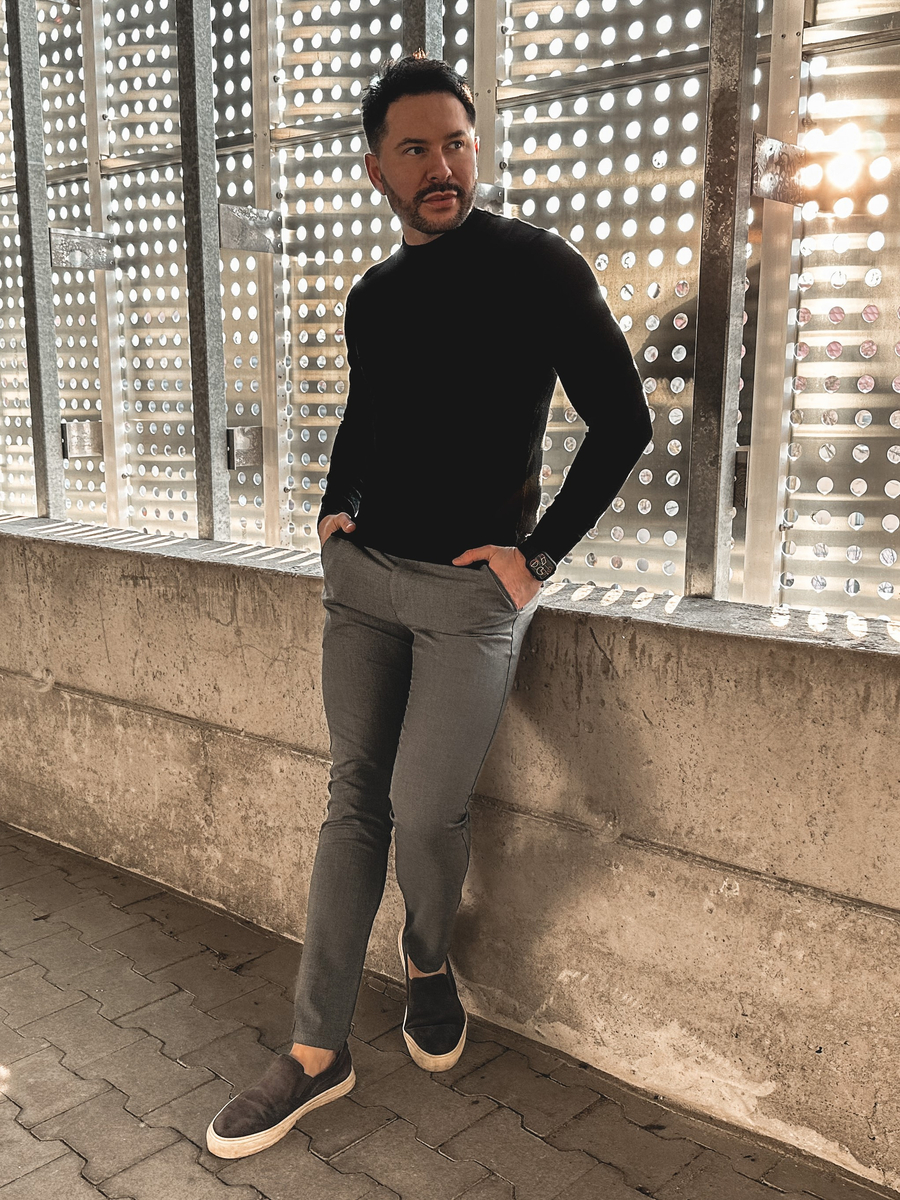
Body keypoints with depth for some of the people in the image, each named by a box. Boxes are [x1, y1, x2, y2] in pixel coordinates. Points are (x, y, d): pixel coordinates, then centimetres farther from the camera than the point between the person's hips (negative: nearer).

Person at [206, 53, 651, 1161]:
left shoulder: (536, 267, -7)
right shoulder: (372, 298, 11)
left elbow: (621, 422, -7)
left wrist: (541, 553, -9)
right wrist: (336, 507, 11)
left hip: (472, 586, -5)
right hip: (364, 573, 5)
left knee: (425, 809, -7)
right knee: (355, 798, 6)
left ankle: (429, 965, 28)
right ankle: (317, 1054, 14)